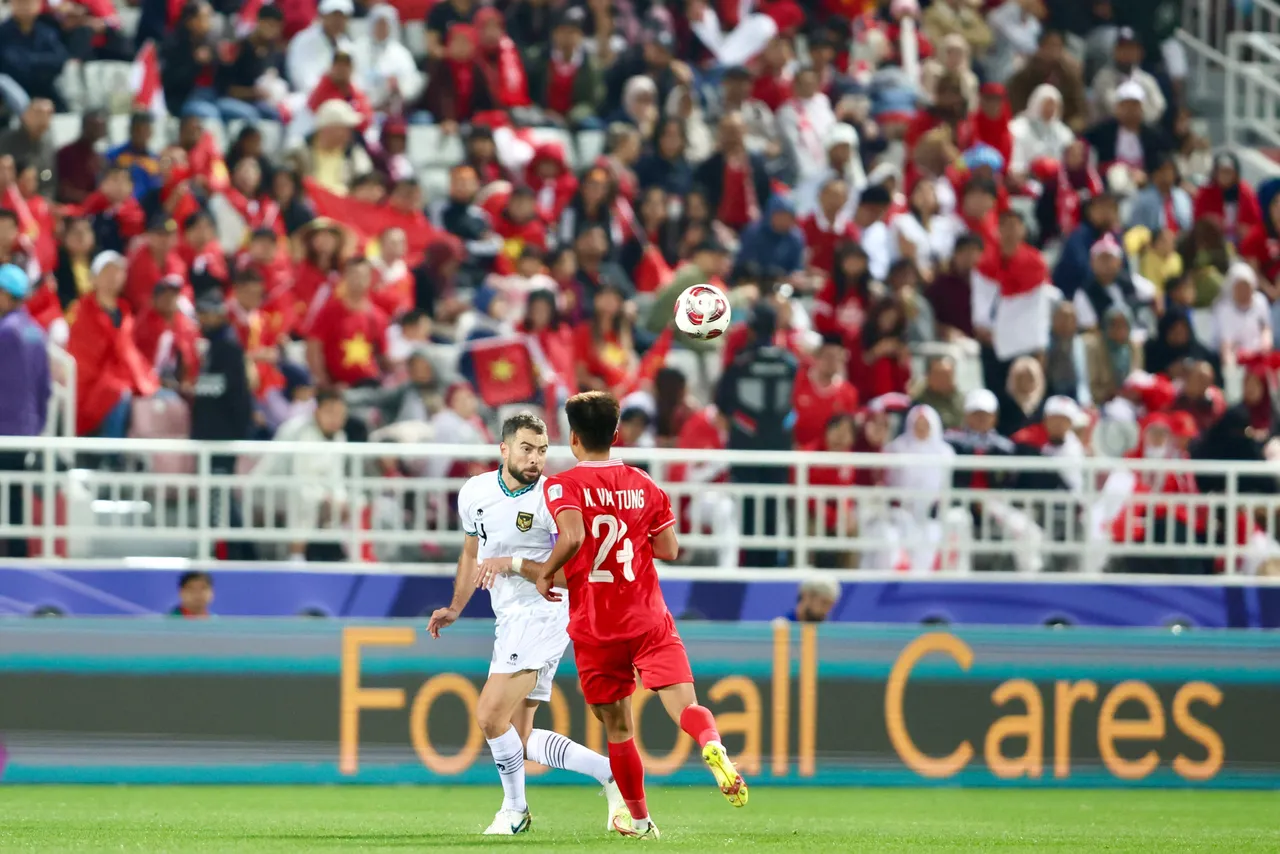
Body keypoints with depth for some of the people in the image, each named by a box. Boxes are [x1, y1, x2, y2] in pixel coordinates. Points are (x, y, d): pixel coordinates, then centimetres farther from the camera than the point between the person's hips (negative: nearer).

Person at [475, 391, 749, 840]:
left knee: (618, 727, 12)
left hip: (595, 630, -1)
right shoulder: (643, 485, 6)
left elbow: (572, 538, -24)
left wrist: (544, 574, -8)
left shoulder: (563, 486, -6)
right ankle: (713, 747, -43)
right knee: (684, 706, -10)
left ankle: (638, 818, 22)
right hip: (649, 622, 1)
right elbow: (669, 550, 6)